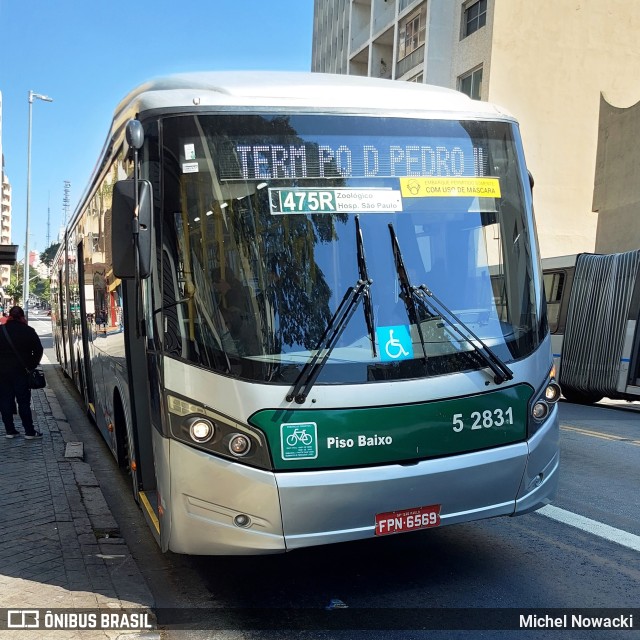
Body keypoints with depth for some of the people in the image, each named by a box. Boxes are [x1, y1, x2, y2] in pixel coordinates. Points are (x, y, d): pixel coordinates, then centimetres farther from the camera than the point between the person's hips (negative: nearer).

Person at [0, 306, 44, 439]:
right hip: (21, 371, -1)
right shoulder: (28, 331, -5)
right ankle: (29, 432, 3)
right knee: (24, 402, 2)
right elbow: (38, 350, -5)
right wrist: (32, 365, 5)